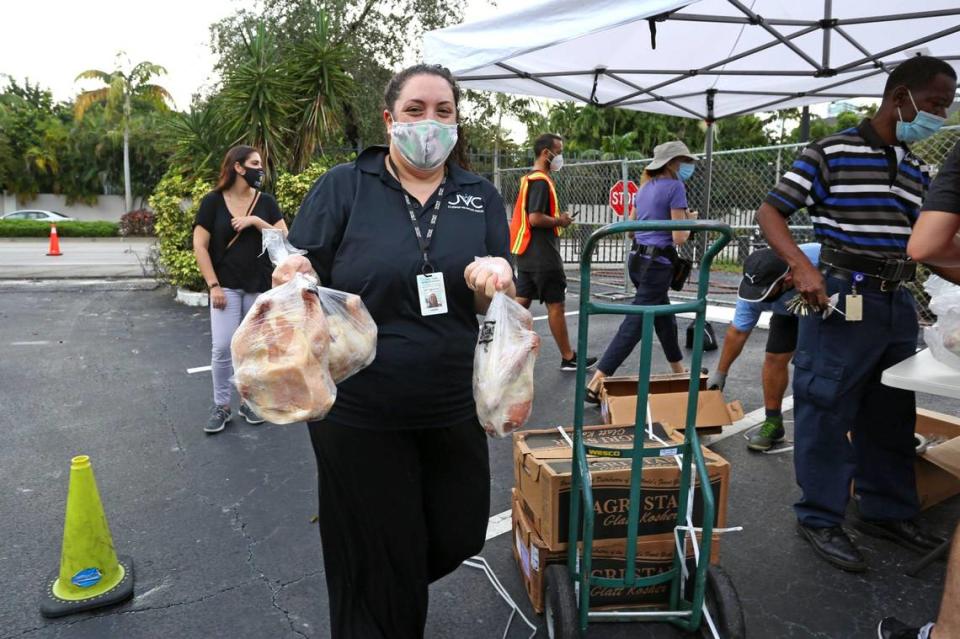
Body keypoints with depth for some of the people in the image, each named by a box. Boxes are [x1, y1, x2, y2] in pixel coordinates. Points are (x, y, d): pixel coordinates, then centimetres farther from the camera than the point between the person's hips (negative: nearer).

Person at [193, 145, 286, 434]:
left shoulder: (265, 201, 4)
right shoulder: (213, 201, -2)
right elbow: (200, 246, -4)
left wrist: (255, 221, -14)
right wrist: (213, 285, -9)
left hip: (260, 285, 2)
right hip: (227, 286, -2)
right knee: (222, 347, -6)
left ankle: (250, 401, 22)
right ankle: (221, 406, 9)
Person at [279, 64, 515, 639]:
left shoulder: (481, 197, 5)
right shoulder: (344, 188, -3)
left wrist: (493, 281, -22)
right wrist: (293, 278, -25)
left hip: (452, 411, 4)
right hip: (360, 412, -3)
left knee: (458, 538, 18)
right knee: (378, 564, 10)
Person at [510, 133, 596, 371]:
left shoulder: (529, 179, 15)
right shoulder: (541, 181, -15)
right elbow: (535, 218, -25)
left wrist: (556, 219, 12)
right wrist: (560, 221, -10)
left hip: (527, 253, 10)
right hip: (543, 255, -10)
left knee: (521, 302, 10)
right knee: (556, 305, -1)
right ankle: (568, 358, 9)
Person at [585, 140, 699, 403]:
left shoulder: (645, 187, 12)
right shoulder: (675, 186, -11)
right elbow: (679, 238, -14)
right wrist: (690, 221, 7)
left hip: (638, 259, 9)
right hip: (657, 264, -9)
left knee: (665, 319, 22)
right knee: (634, 325, -7)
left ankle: (679, 373, 38)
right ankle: (594, 386, -9)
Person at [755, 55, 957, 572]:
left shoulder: (918, 170, 15)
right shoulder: (832, 152, -6)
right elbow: (770, 212, -9)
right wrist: (802, 267, -22)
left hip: (899, 305, 8)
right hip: (843, 301, -7)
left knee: (892, 414, 16)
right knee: (827, 412, -1)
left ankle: (887, 510, 32)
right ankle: (820, 518, 14)